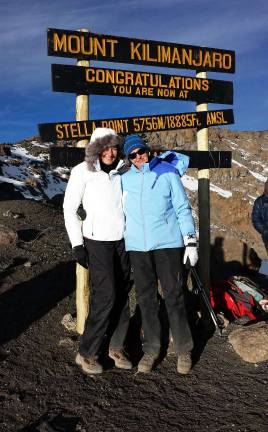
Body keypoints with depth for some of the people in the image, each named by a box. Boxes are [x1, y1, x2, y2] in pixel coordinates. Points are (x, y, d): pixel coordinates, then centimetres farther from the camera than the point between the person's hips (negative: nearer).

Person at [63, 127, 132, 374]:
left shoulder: (122, 169, 4)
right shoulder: (82, 172, -8)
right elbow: (69, 209, -5)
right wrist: (77, 244, -9)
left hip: (123, 239, 5)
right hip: (97, 240, -5)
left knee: (122, 295, 7)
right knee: (105, 296, -9)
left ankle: (117, 347, 23)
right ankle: (87, 353, 9)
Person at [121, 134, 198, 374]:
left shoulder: (168, 173, 1)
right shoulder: (124, 179, 8)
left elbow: (183, 208, 2)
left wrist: (190, 241, -2)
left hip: (168, 243, -2)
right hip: (137, 246, 3)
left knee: (173, 296, 2)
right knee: (146, 299, 9)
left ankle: (184, 350, 18)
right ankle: (152, 348, 23)